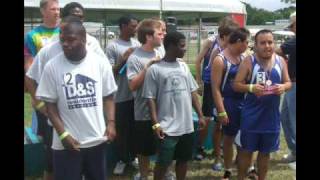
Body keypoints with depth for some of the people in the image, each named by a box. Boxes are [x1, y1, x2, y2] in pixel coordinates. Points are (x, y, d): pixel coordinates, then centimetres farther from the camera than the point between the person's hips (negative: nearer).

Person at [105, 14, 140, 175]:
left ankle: (133, 156, 29)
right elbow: (110, 71, -9)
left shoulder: (137, 44, 7)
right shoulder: (112, 46, -7)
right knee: (121, 128, 7)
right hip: (121, 96, -4)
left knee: (135, 127, 14)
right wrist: (124, 59, -18)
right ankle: (122, 159, 21)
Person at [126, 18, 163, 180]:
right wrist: (148, 66, -24)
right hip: (144, 112, -5)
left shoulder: (160, 54, 4)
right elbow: (132, 85, -21)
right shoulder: (135, 58, -13)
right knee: (144, 149, 11)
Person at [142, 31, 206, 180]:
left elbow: (192, 92, 12)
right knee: (163, 163, 1)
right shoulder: (155, 69, -8)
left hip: (187, 126, 6)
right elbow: (151, 98, -8)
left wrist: (200, 115, 9)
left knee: (183, 160, 16)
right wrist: (156, 123, -13)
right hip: (167, 128, -5)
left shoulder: (183, 66, 9)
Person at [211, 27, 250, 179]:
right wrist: (221, 111, -17)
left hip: (245, 102, 5)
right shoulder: (220, 60, -12)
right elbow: (215, 88, -14)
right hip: (229, 103, -5)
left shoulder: (243, 57, 6)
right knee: (229, 138, 8)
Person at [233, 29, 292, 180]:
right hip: (251, 115, -3)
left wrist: (283, 87, -14)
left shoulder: (280, 61, 2)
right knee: (246, 150, 8)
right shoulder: (248, 62, -9)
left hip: (271, 115, 3)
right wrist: (251, 87, -27)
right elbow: (236, 85, -9)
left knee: (266, 152, 16)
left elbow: (288, 82, 8)